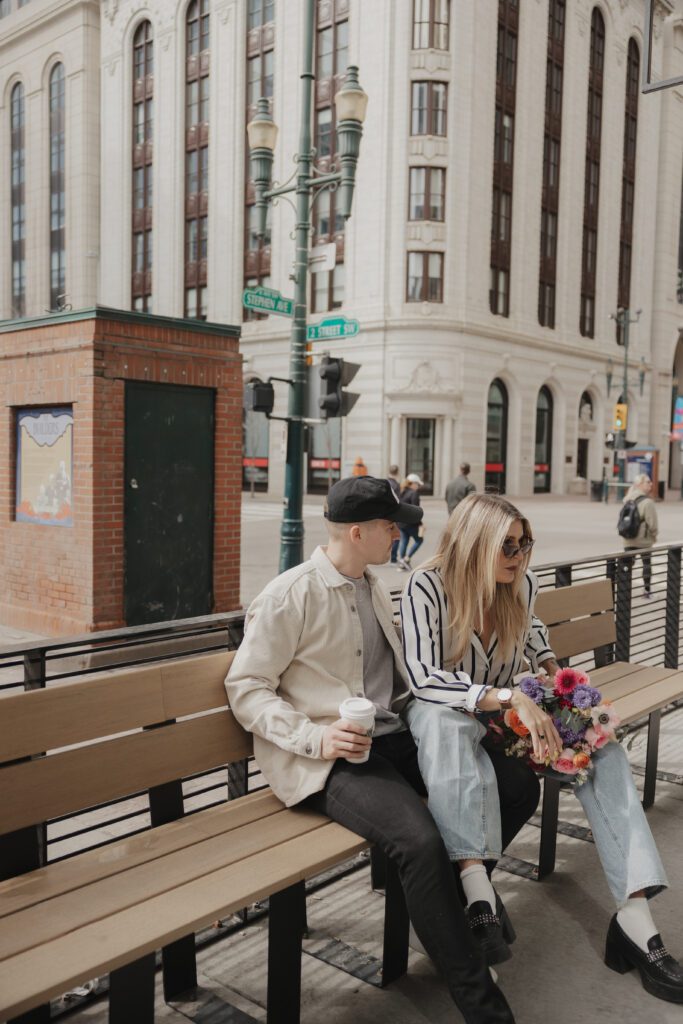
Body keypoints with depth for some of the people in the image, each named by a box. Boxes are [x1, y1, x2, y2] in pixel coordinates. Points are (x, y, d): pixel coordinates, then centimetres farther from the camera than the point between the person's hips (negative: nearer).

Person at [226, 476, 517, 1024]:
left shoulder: (373, 587, 14)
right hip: (327, 760, -7)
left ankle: (461, 891, 16)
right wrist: (315, 737, -21)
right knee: (421, 839, -31)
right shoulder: (289, 596, -10)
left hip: (391, 737, 8)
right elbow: (245, 687, -9)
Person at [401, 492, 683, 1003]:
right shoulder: (427, 587, -18)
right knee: (445, 723, -41)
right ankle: (476, 888, -44)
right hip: (444, 713, -5)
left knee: (601, 745, -19)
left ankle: (635, 915, -26)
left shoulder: (523, 583, -3)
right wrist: (510, 698, -35)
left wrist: (553, 669, 4)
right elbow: (424, 679, -27)